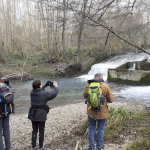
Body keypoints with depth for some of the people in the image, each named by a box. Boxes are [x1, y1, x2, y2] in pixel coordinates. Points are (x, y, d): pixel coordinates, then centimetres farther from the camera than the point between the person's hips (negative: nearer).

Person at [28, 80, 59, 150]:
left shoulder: (32, 92, -3)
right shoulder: (44, 94, -19)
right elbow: (54, 93, -9)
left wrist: (46, 85, 19)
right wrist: (55, 86, 9)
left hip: (33, 115, 5)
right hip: (41, 115, -5)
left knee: (34, 131, 15)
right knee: (41, 131, 10)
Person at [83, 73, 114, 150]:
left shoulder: (89, 85, -7)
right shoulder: (105, 86, -13)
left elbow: (85, 96, 9)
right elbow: (111, 100, -6)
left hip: (91, 112, 2)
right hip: (102, 112, -2)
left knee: (91, 129, 16)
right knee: (100, 129, 15)